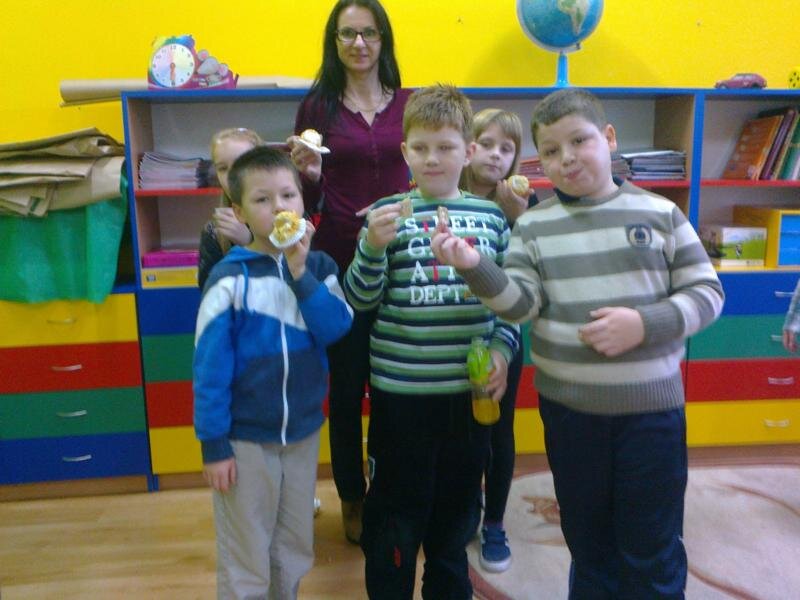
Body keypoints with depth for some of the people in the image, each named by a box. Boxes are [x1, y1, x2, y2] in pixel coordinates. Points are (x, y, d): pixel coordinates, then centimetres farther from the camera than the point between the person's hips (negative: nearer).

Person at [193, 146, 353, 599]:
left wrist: (300, 273, -24)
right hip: (245, 438, -4)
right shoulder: (229, 278, -14)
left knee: (296, 551, 21)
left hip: (304, 431, 4)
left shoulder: (319, 266, -2)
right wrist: (213, 444, -11)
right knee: (245, 561, 12)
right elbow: (210, 367, -12)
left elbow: (336, 328, -16)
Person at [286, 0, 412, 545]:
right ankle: (352, 500, 29)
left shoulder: (409, 104, 6)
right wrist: (309, 173, -18)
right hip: (341, 262, -2)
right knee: (346, 385, 9)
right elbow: (307, 203, 1)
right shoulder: (318, 106, 0)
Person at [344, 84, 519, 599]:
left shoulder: (490, 216, 4)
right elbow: (360, 299, -7)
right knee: (396, 512, 11)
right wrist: (374, 245, -22)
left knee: (458, 506, 21)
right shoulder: (389, 214, -4)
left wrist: (502, 348, -4)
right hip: (402, 390, -3)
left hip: (470, 390, 3)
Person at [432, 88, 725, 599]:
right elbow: (520, 303, -8)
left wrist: (644, 324, -16)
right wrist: (474, 267, -24)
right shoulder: (534, 226, 0)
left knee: (653, 551, 11)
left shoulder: (660, 214, -2)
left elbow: (707, 293, 0)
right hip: (567, 408, 1)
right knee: (587, 540, 19)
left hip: (651, 405, -1)